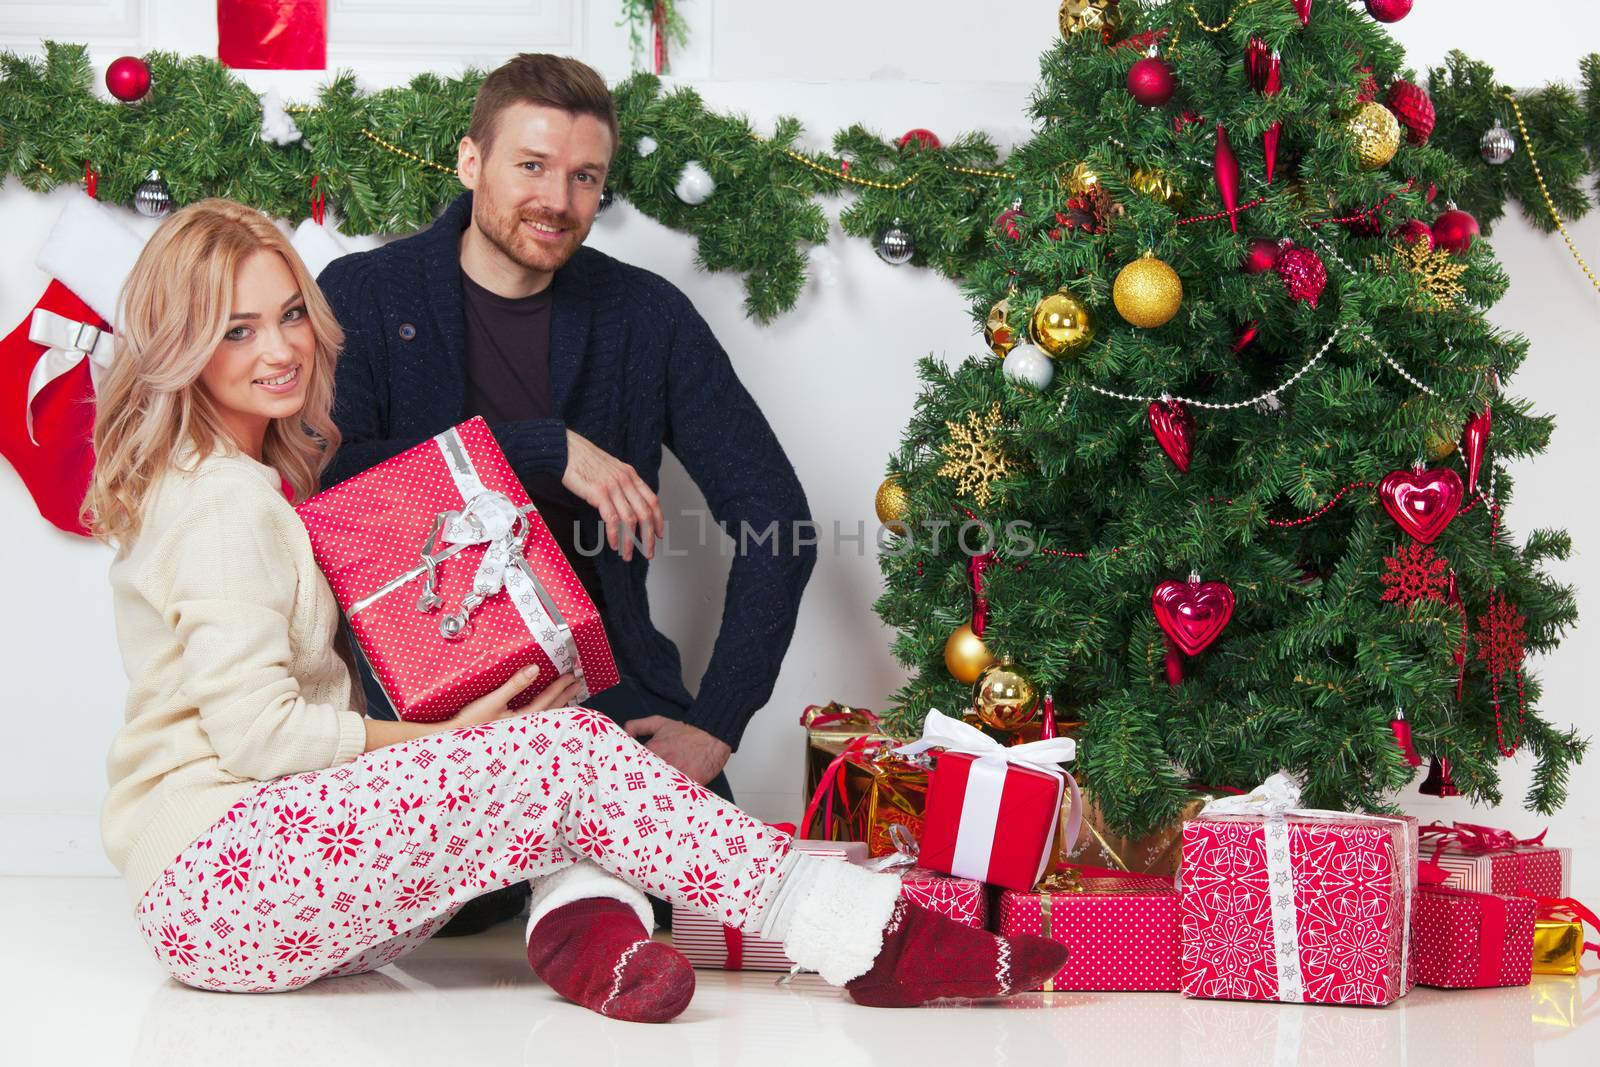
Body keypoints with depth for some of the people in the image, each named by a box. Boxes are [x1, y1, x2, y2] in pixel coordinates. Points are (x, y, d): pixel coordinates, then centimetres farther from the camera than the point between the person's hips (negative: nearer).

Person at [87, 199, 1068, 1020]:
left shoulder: (244, 482, 18)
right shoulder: (226, 506, -12)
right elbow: (258, 729, -19)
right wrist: (442, 736, -9)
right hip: (217, 878, -10)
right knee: (573, 753, -19)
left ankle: (580, 918, -31)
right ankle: (872, 941, -21)